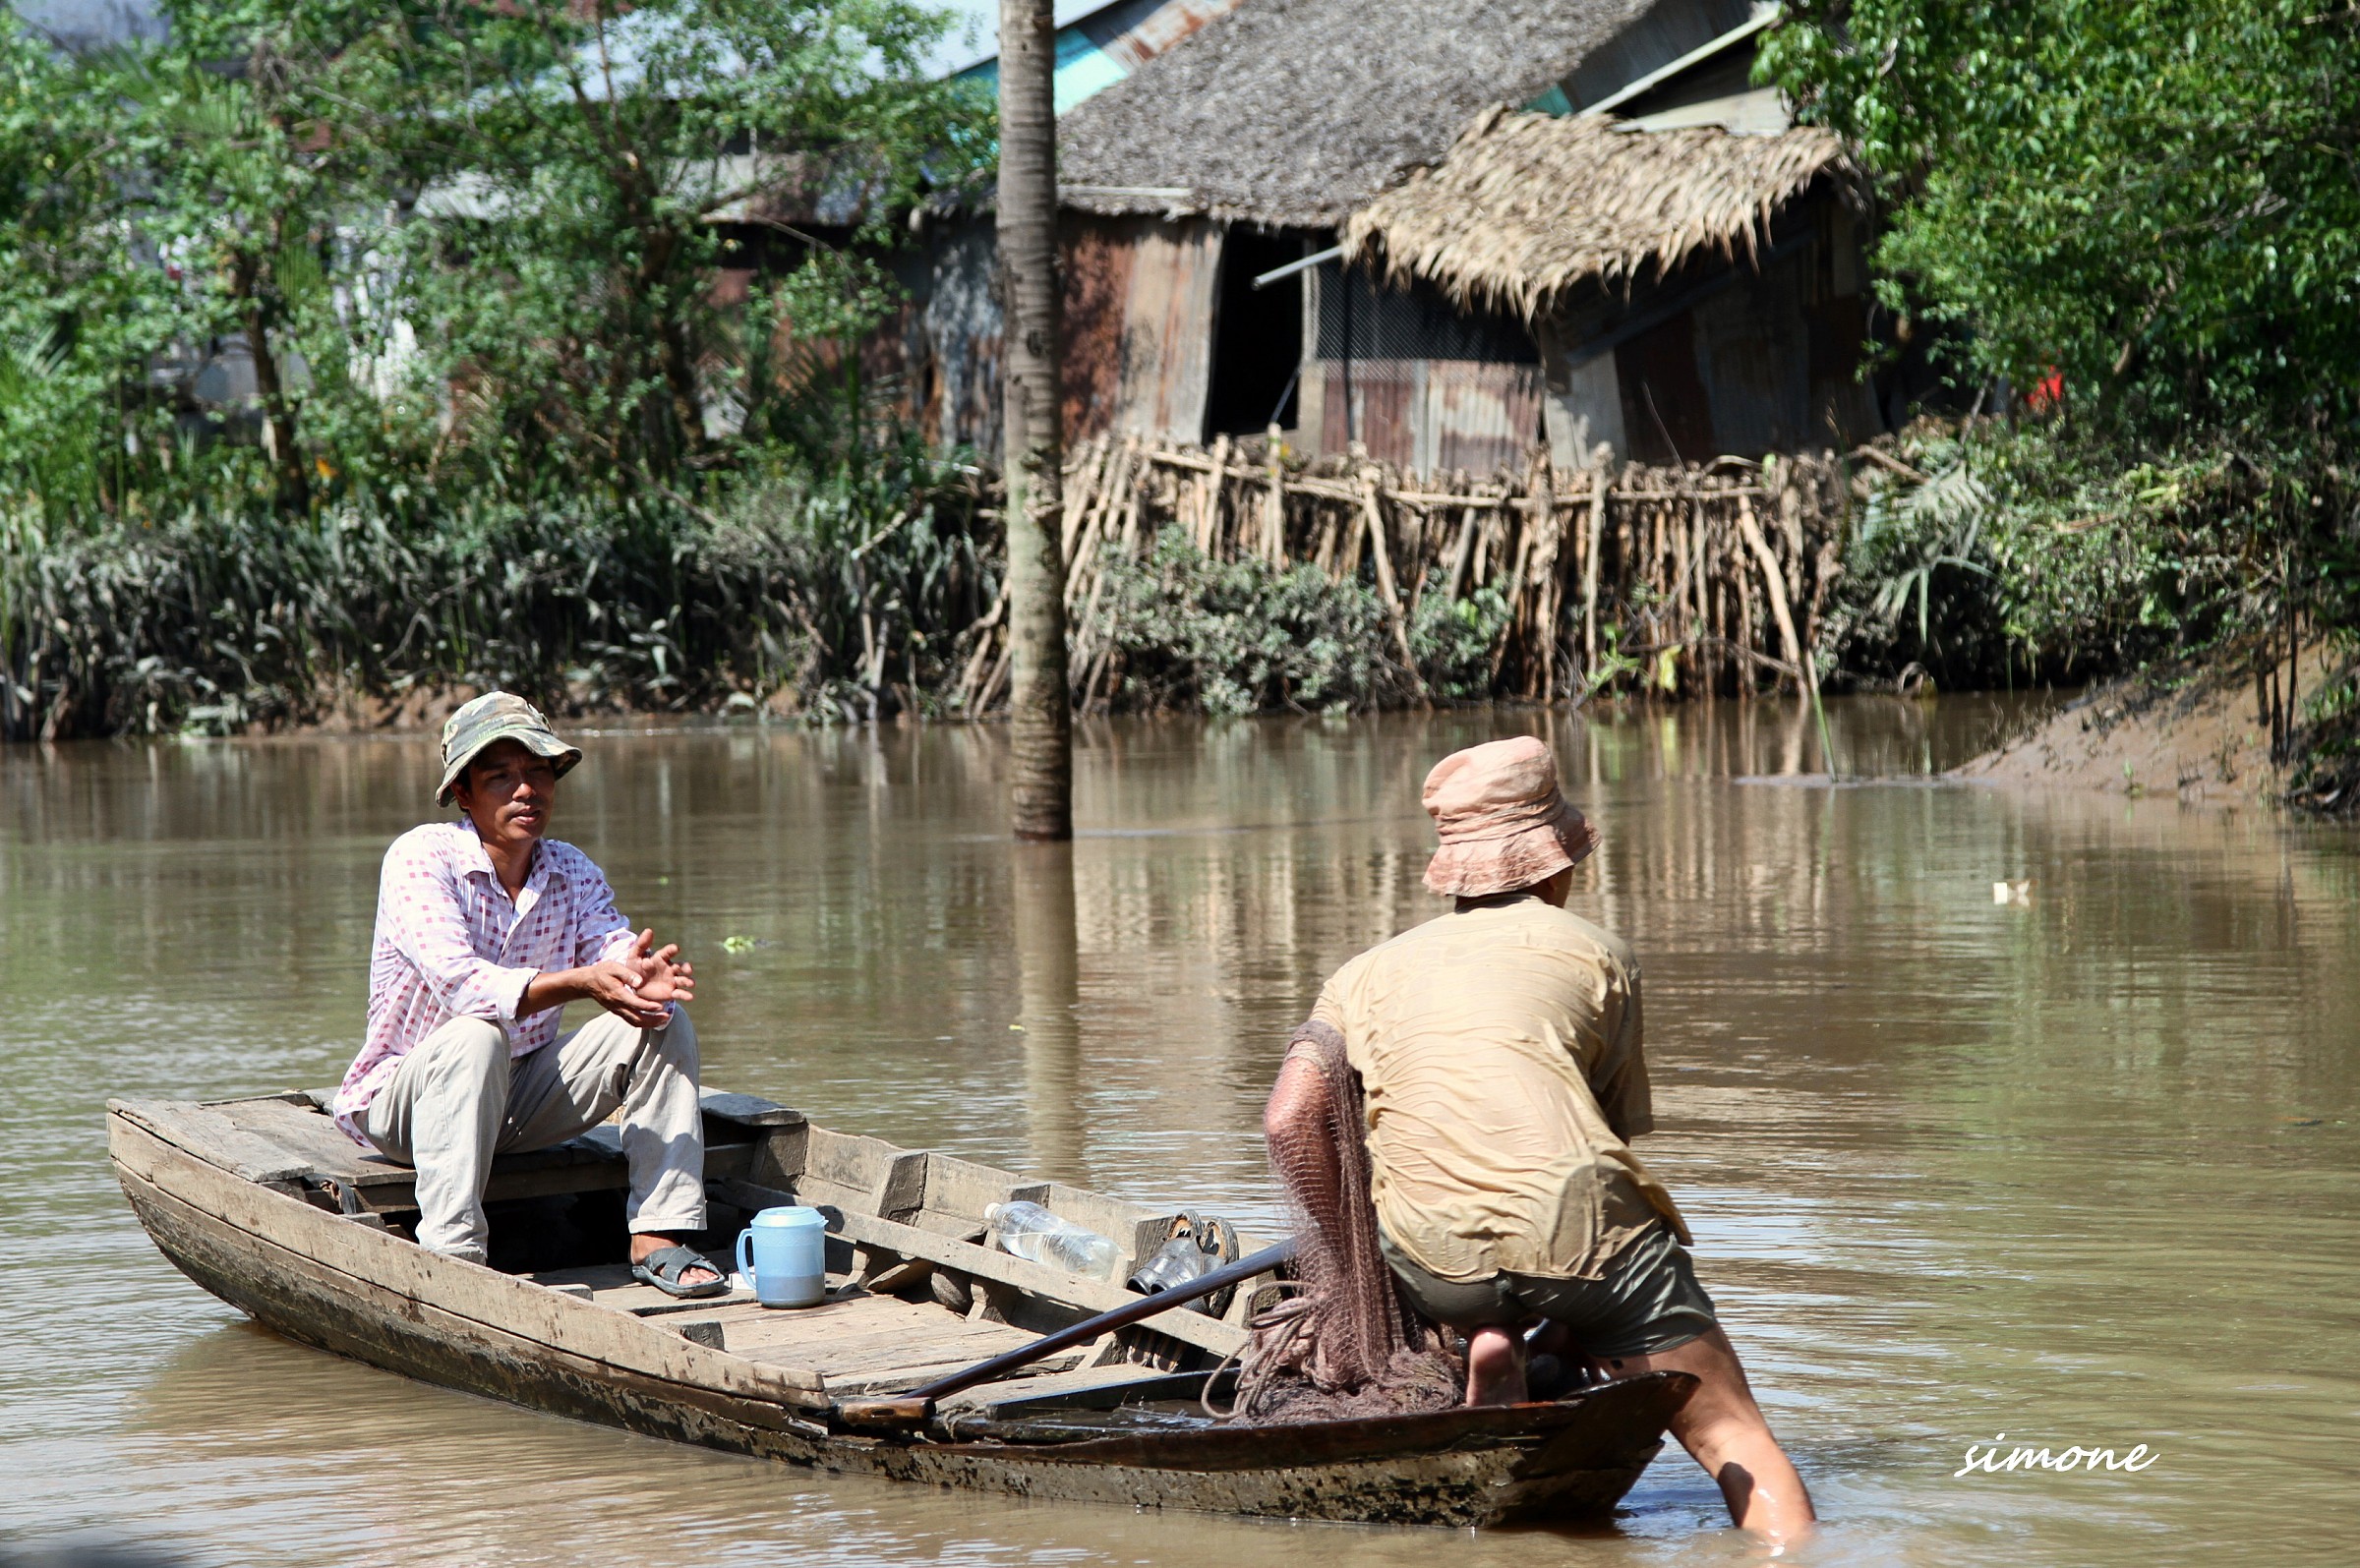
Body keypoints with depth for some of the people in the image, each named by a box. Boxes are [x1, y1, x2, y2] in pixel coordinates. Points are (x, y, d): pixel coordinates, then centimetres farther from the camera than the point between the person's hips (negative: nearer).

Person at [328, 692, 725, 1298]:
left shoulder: (572, 872, 2)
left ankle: (657, 1240, -16)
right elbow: (460, 983, -31)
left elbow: (619, 953, -14)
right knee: (477, 1035, -37)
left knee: (663, 1023, -12)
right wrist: (581, 982, -43)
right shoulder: (420, 857, -17)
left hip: (521, 1099, 6)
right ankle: (451, 1259, -43)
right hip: (403, 1099, -6)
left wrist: (644, 977, -40)